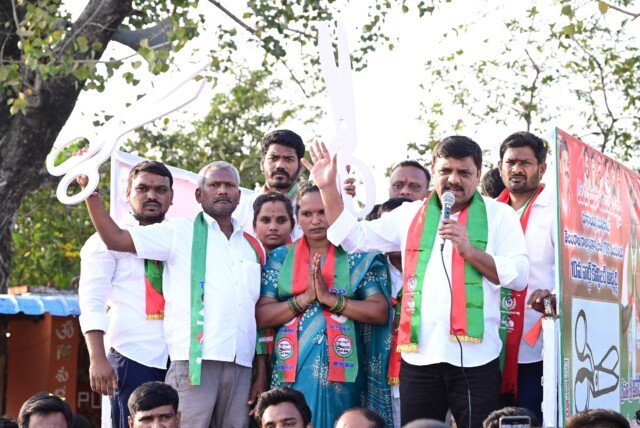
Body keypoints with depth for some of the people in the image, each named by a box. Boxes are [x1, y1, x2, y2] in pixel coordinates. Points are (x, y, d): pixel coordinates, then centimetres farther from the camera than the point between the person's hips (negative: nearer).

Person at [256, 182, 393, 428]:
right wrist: (305, 298, -13)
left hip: (341, 371, -1)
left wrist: (330, 298, -14)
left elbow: (381, 312, -5)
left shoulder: (358, 258, 5)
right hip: (291, 372, 1)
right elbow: (261, 316, 0)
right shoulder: (280, 258, 9)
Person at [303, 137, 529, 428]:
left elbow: (519, 276, -5)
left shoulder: (499, 215, 5)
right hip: (418, 356, 3)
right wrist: (328, 188, 8)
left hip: (474, 357, -3)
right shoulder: (410, 215, 15)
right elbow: (355, 238, 15)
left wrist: (471, 251, -17)